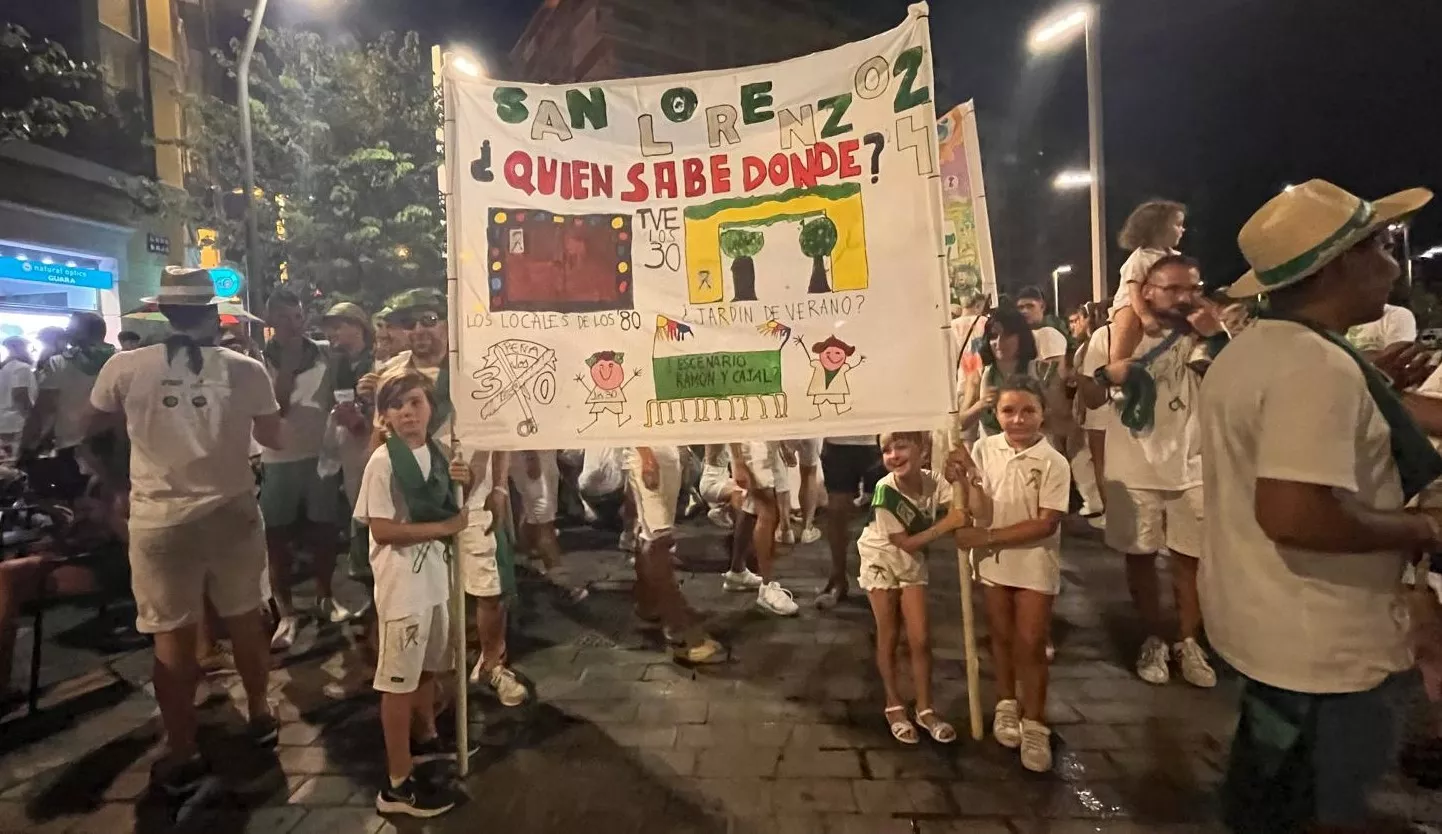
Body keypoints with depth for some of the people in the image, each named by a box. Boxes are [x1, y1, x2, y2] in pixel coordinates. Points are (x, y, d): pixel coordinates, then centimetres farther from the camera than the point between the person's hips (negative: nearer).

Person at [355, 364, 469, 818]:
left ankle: (426, 739, 45)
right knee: (399, 679, 3)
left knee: (428, 666, 23)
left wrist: (462, 485, -4)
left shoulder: (437, 451, 4)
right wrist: (444, 527, -18)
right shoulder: (383, 463, -17)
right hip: (402, 581, -7)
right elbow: (381, 530, -20)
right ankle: (398, 784, 15)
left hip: (435, 572, 7)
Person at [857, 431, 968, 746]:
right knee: (889, 637, 7)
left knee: (920, 638, 4)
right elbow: (905, 543, -25)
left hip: (913, 563, 4)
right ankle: (894, 705, 27)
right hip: (881, 562, -3)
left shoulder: (933, 482, -18)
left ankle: (925, 708, 23)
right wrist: (946, 524, -31)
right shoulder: (886, 491, -30)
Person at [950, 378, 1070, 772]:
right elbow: (982, 514, -10)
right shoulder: (984, 449, -7)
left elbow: (1046, 524, -18)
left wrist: (987, 537, -21)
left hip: (1035, 565, -2)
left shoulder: (1054, 462, -14)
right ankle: (1007, 706, 37)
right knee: (1002, 638, 17)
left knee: (1030, 645, 3)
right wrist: (970, 478, -27)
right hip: (993, 561, 3)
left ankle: (1034, 725, 19)